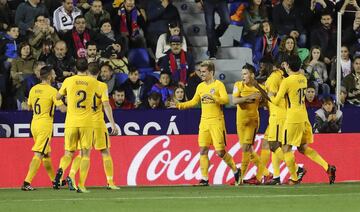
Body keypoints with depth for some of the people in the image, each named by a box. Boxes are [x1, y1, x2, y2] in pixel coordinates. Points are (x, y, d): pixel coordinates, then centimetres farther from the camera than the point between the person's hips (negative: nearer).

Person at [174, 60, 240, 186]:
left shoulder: (218, 85, -6)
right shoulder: (200, 86, 12)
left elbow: (226, 100, -18)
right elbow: (194, 102, 22)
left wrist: (212, 97, -31)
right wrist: (179, 105, 10)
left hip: (217, 122, -6)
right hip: (204, 122, 6)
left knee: (220, 152, -6)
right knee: (203, 151, -1)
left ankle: (236, 171, 15)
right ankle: (204, 179, 3)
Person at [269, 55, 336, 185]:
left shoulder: (286, 82, -14)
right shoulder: (303, 79, 8)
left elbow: (276, 101, -8)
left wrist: (271, 95, 12)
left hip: (293, 119, -8)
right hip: (304, 117, 8)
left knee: (286, 148, 4)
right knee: (303, 148, 15)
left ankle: (294, 178, 3)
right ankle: (328, 167, 0)